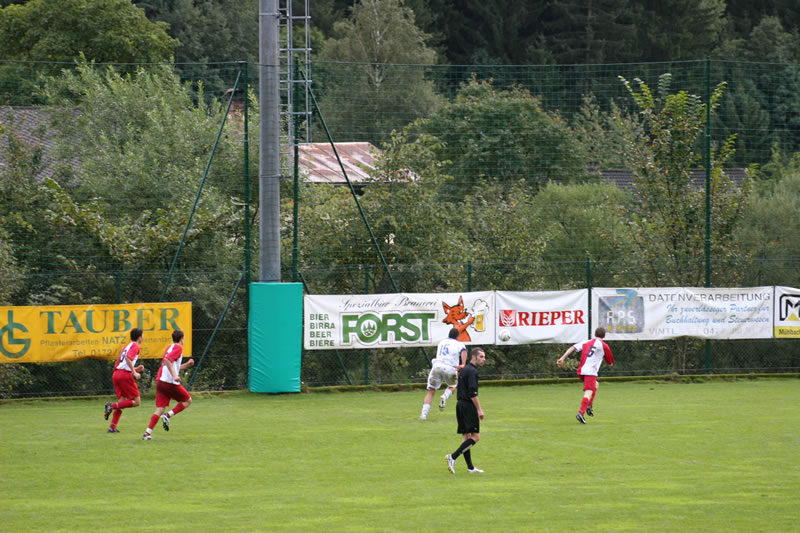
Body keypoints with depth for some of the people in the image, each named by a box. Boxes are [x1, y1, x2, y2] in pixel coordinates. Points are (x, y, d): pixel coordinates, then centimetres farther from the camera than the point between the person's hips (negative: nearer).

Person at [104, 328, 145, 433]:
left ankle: (112, 427, 2)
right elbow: (128, 358, -19)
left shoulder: (126, 347, 25)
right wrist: (134, 372, -19)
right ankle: (112, 406, -17)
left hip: (116, 373, 9)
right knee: (137, 401, -4)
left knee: (121, 402, 12)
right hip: (125, 375, -9)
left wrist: (136, 369, 26)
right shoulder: (135, 346, -1)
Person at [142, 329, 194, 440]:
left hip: (160, 381, 8)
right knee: (188, 400, 12)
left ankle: (148, 432, -12)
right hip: (171, 383, -8)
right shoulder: (178, 348, -4)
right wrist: (174, 376, -25)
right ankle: (168, 416, -6)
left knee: (160, 409, 3)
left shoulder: (169, 347, 22)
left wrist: (187, 364, 35)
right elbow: (167, 360, -21)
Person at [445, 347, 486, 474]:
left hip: (461, 405, 10)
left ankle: (470, 467, 12)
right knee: (475, 436, -8)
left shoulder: (464, 370, 17)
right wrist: (479, 409, -17)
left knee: (466, 436, 10)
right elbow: (473, 393, -20)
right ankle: (453, 457, -17)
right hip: (469, 406, -10)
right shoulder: (472, 371, -13)